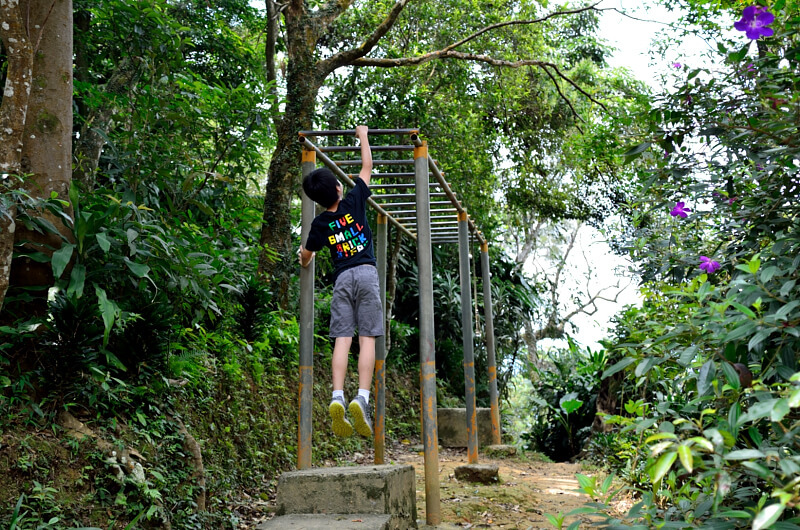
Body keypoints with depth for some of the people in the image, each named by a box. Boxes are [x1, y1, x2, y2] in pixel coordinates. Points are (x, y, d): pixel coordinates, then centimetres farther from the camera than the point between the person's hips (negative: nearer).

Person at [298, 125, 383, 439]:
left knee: (342, 340, -3)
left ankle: (337, 397, -19)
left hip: (342, 279, 2)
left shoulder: (320, 224, 8)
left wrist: (304, 260, 48)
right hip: (366, 273, -1)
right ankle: (362, 398, -18)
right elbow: (367, 165, 15)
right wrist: (363, 135, 29)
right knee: (367, 339, -6)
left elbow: (305, 256, 23)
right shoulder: (354, 202, 2)